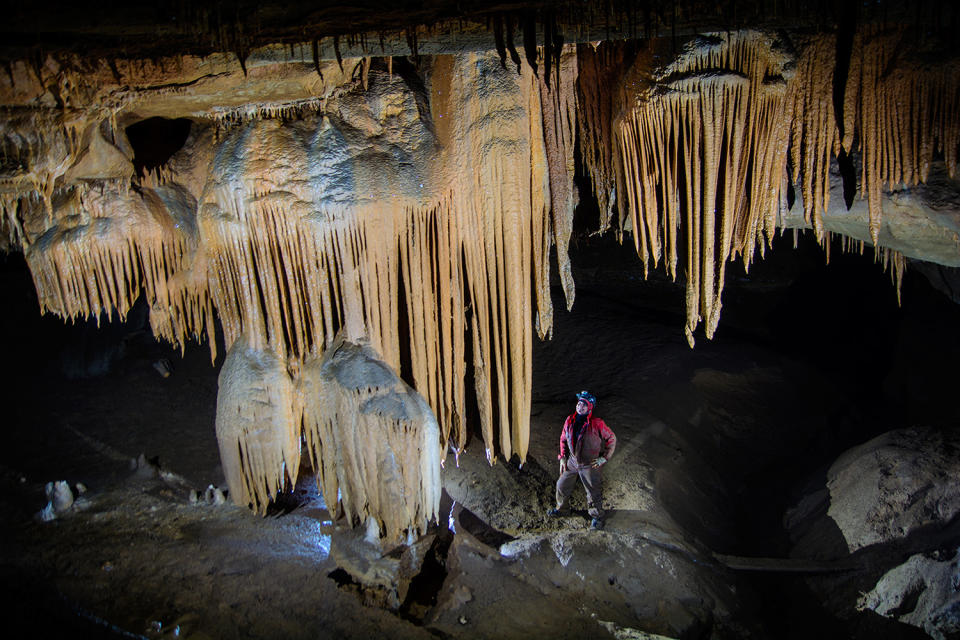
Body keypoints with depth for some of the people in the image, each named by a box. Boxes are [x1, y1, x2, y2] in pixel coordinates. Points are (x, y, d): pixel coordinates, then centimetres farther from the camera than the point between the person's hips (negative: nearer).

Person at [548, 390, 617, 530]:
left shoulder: (597, 424, -18)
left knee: (594, 492, 5)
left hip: (590, 465, -5)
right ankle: (561, 509, 40)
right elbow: (563, 439, 12)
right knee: (562, 485, 15)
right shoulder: (570, 421, -3)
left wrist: (604, 458, -8)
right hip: (572, 462, 5)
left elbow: (612, 439, -7)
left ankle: (597, 517, 27)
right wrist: (562, 458, 8)